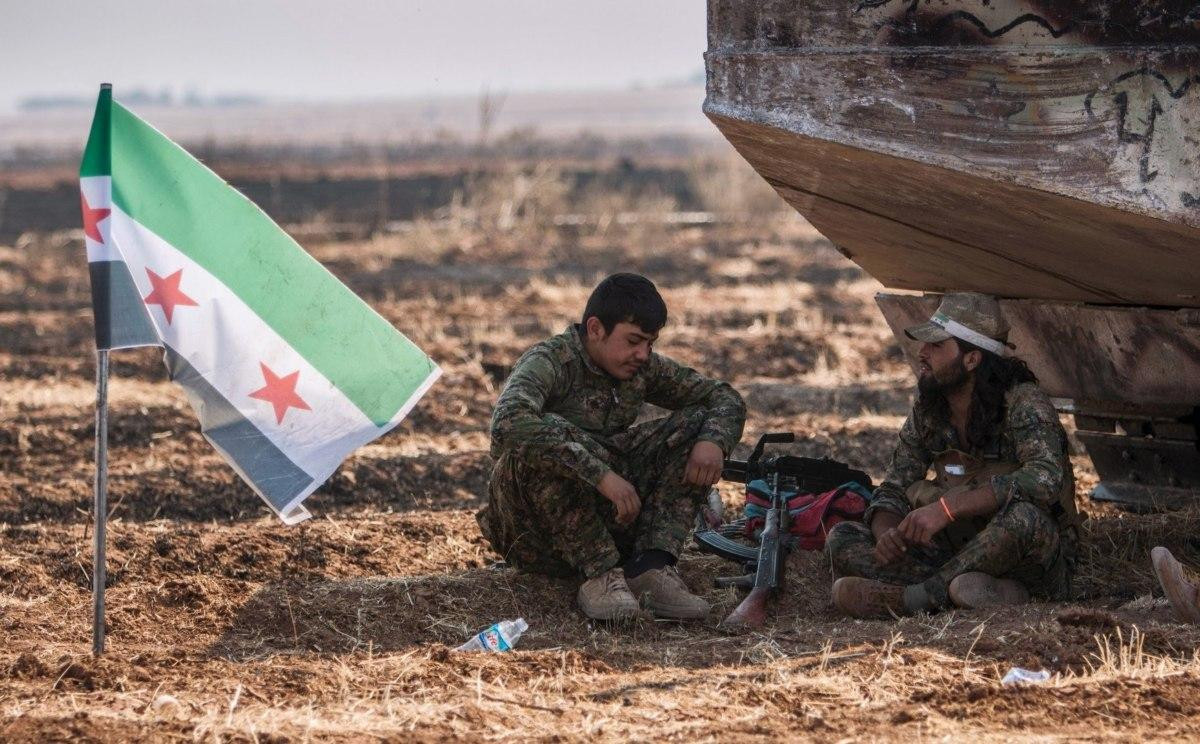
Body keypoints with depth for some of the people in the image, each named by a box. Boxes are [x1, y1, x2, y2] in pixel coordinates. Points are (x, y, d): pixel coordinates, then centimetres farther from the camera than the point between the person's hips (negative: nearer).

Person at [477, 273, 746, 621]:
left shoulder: (643, 369, 4)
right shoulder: (549, 363, -16)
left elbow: (725, 398, 12)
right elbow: (509, 421, -38)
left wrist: (713, 441, -13)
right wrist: (602, 475, -40)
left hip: (606, 521, 6)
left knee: (697, 423, -4)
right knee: (542, 441, -35)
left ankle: (650, 566, -19)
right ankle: (600, 575, -27)